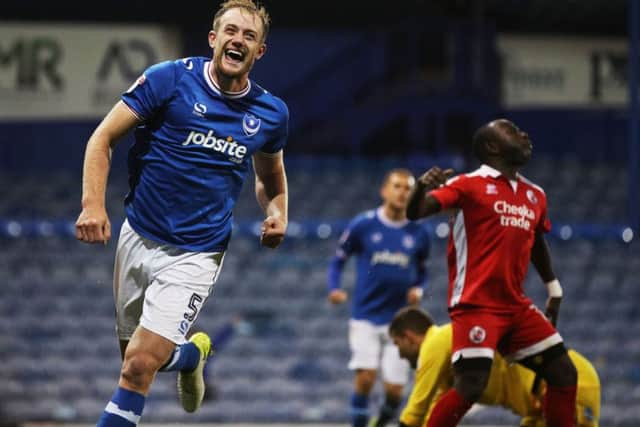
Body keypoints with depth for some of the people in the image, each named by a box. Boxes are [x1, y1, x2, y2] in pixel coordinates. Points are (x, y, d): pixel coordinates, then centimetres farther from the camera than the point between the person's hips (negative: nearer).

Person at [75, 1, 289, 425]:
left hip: (195, 257, -1)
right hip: (139, 238, 1)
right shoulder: (170, 79, -9)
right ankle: (194, 353, 47)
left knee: (140, 364, -15)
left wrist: (277, 215, -2)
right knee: (134, 355, 15)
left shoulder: (272, 113, 1)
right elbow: (103, 138, -6)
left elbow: (270, 180, 20)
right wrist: (93, 204, -20)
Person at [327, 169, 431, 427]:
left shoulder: (417, 233, 3)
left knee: (394, 390, -2)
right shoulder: (363, 225, -3)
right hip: (365, 316, -2)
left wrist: (418, 289, -4)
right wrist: (334, 288, -11)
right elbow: (338, 260, 7)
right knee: (366, 376, -20)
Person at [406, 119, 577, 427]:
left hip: (516, 306, 7)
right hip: (476, 305, -7)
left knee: (564, 374, 5)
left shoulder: (535, 196, 14)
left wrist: (554, 288, 39)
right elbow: (415, 213, -17)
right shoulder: (470, 185, -6)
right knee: (471, 384, -19)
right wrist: (422, 187, -38)